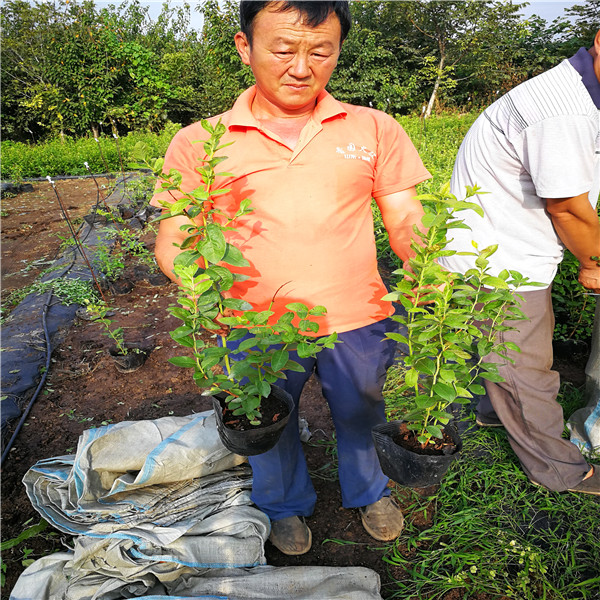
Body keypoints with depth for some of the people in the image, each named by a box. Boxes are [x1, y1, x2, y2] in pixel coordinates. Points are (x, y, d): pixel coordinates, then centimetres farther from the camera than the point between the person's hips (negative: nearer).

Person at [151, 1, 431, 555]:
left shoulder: (375, 129, 2)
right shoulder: (199, 142, -1)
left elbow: (406, 220, 2)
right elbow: (171, 241, -2)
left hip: (356, 322, 1)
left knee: (362, 417, 23)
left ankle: (369, 491, 58)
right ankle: (286, 504, 56)